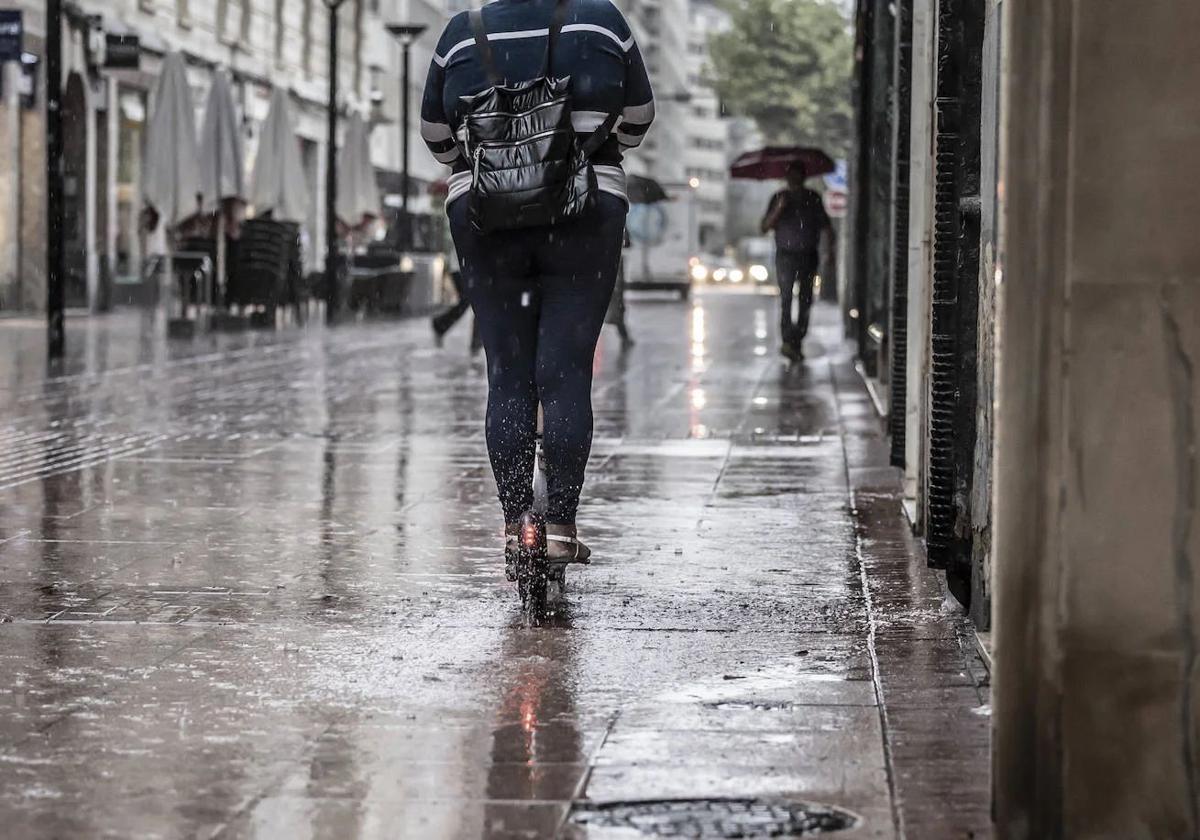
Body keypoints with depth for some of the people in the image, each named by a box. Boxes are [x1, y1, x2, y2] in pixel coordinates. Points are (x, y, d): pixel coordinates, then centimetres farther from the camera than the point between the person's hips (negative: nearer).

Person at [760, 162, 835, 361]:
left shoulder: (813, 199, 8)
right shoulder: (779, 198, 5)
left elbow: (826, 226, 12)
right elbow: (765, 227, 0)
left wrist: (829, 249, -1)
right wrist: (778, 209, -14)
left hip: (808, 256, 2)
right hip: (786, 255, -2)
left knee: (806, 300, 3)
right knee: (786, 297, -15)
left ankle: (797, 342, 12)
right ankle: (787, 340, -23)